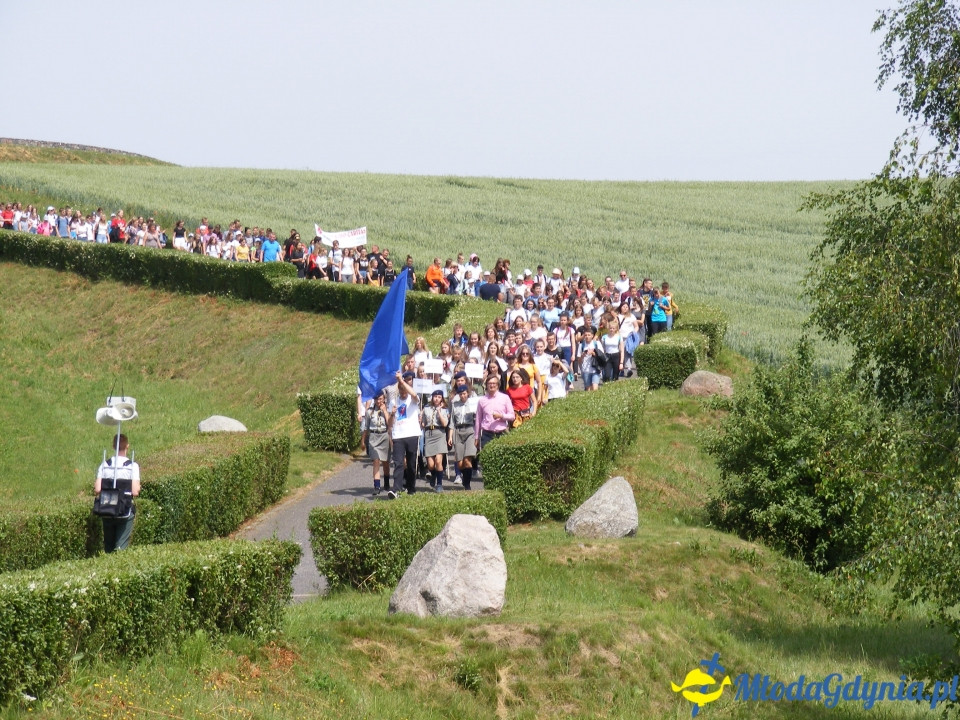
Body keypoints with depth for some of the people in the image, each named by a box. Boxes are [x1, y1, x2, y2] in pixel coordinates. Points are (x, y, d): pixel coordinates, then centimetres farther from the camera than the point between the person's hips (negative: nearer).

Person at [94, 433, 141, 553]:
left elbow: (97, 490, -8)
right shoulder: (132, 466, -8)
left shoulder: (104, 465, 0)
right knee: (121, 547, -2)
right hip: (125, 513, -3)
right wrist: (138, 489, 8)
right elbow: (135, 492, -14)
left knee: (108, 547, 14)